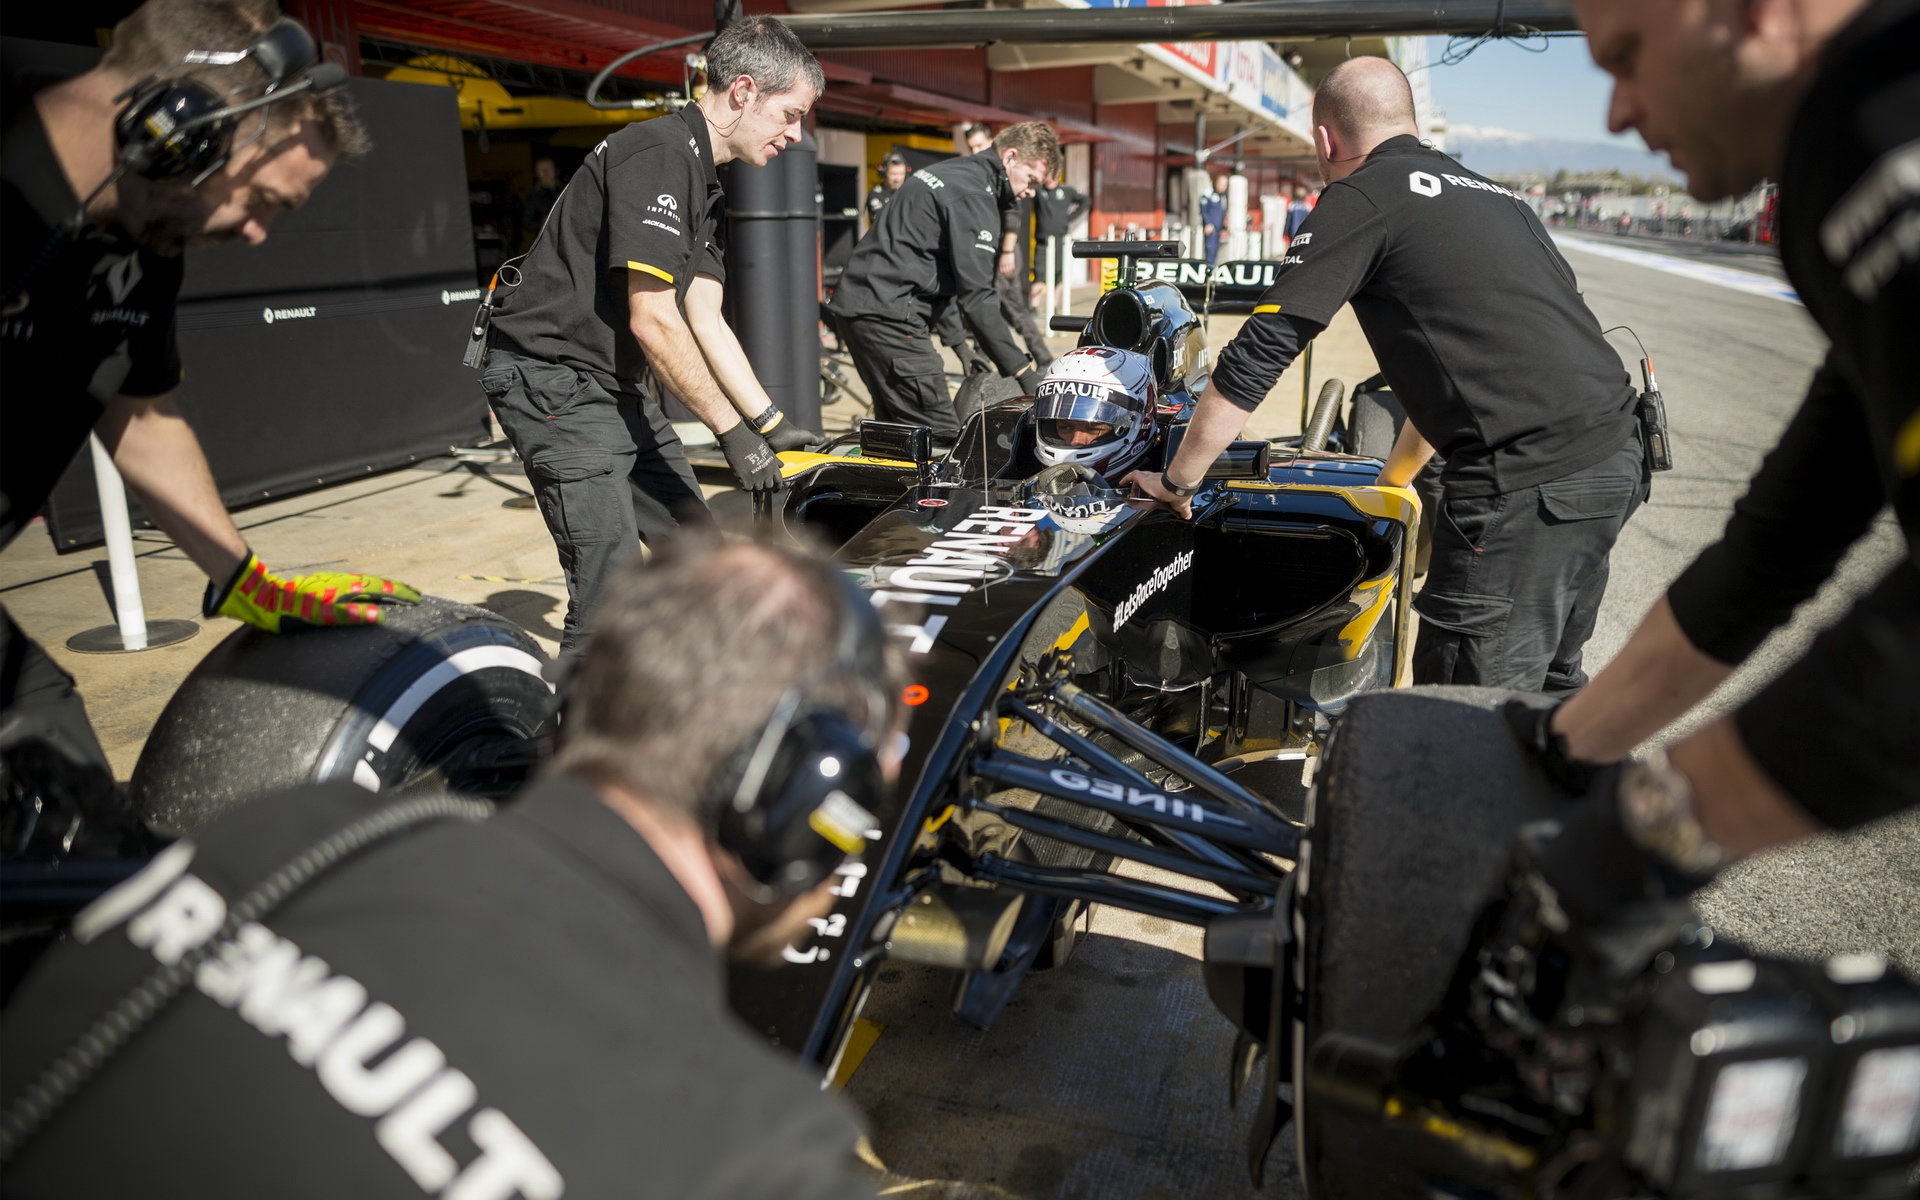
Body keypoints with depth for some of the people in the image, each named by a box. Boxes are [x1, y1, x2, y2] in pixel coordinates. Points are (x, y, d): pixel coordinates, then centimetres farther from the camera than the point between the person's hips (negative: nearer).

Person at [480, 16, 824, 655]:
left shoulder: (704, 183, 14)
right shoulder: (659, 154, -18)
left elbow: (704, 321, 11)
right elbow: (653, 321, -22)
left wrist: (771, 423, 6)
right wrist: (733, 431, -16)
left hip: (619, 387, 10)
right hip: (556, 386, -10)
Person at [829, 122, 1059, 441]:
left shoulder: (948, 173, 20)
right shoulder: (974, 195, -11)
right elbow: (975, 295, -18)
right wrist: (1021, 369, -17)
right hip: (890, 316, -11)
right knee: (942, 440, -12)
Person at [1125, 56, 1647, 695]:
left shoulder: (1360, 198, -1)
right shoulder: (1493, 194, 23)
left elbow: (1255, 356, -3)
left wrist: (1175, 481, 7)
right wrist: (1393, 481, 40)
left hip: (1524, 485, -8)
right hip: (1616, 455, 9)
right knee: (1553, 680, 23)